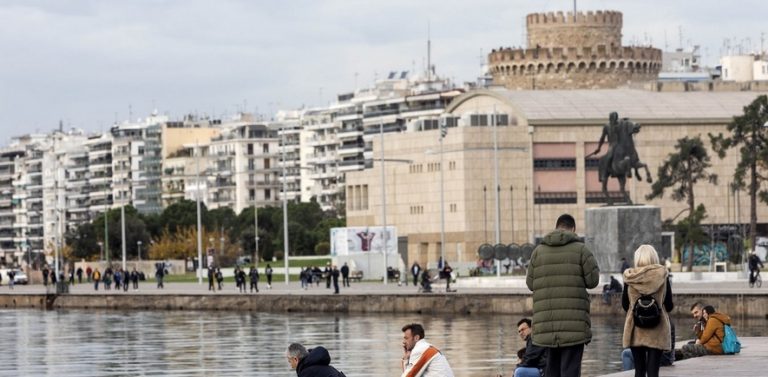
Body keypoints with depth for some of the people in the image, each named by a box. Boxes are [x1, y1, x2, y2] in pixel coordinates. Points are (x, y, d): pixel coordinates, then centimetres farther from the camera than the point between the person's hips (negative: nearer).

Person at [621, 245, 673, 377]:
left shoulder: (630, 277, -3)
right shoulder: (662, 275, -5)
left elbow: (624, 304, 5)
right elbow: (669, 305, -1)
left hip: (635, 328, 1)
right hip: (657, 329, -1)